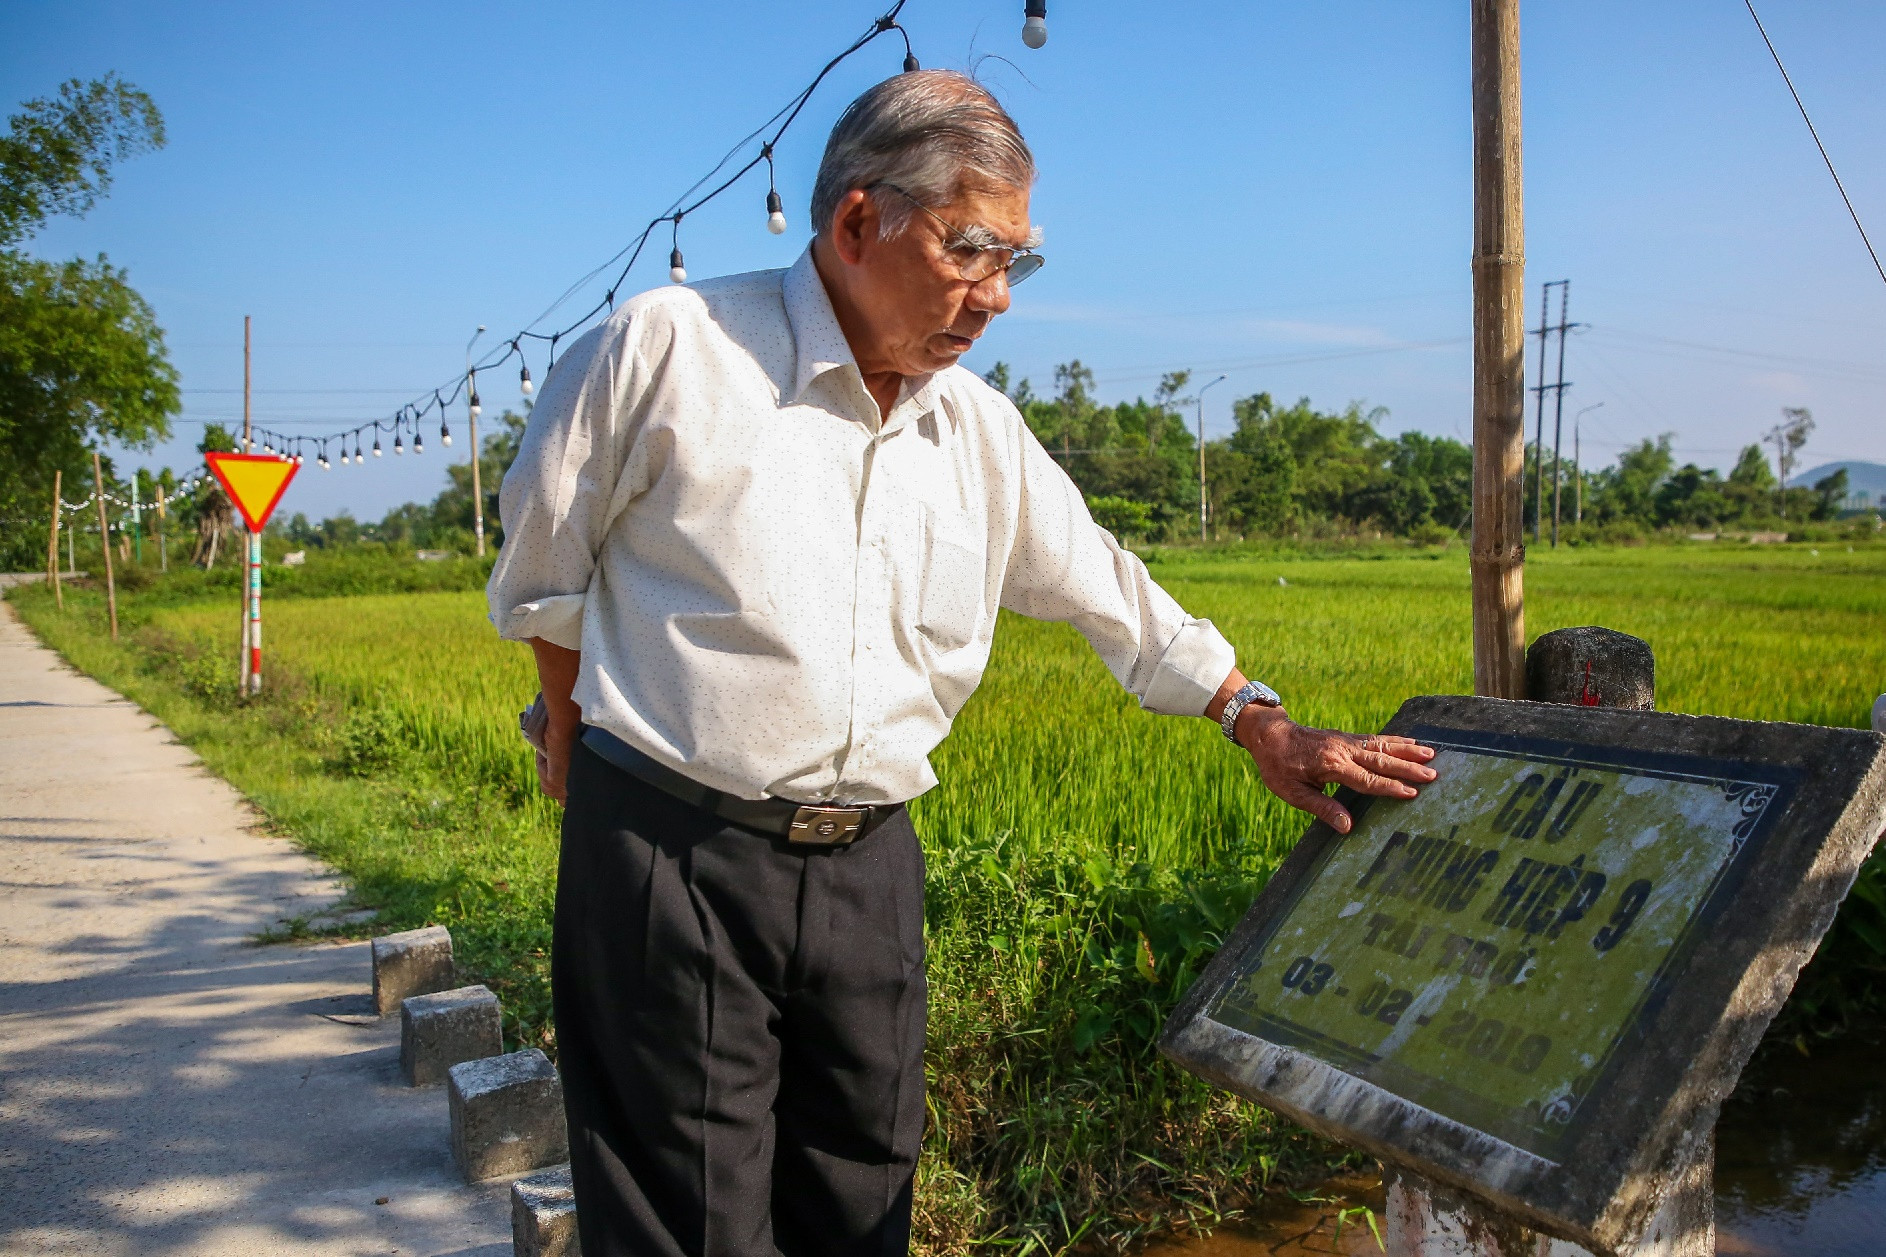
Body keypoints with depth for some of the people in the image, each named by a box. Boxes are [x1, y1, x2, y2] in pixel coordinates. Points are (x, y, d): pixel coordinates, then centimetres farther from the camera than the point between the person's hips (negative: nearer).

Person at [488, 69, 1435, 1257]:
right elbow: (543, 566, 3)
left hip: (869, 865, 5)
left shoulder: (980, 430, 7)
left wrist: (1261, 721, 13)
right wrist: (583, 729, 14)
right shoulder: (669, 348, -9)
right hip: (673, 856, -4)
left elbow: (1112, 592, 16)